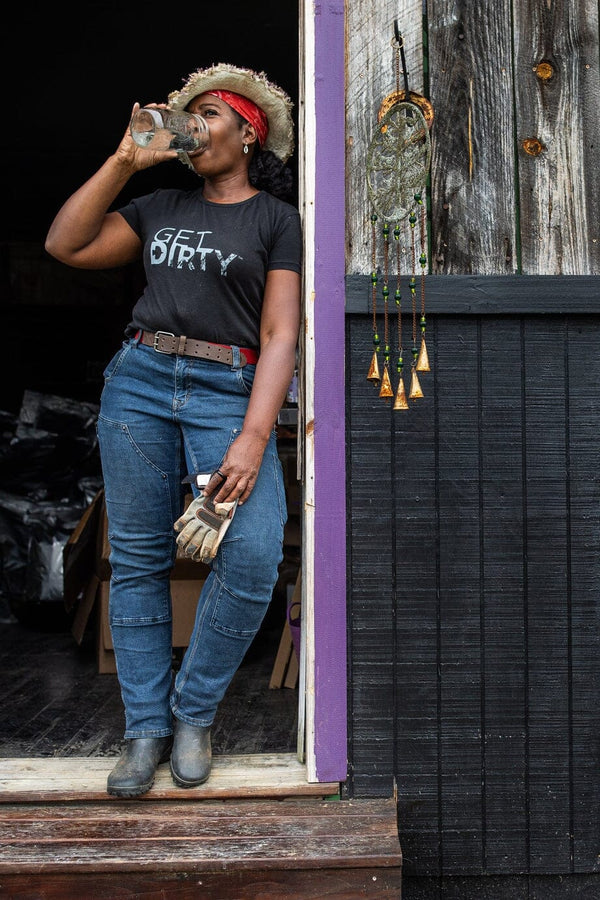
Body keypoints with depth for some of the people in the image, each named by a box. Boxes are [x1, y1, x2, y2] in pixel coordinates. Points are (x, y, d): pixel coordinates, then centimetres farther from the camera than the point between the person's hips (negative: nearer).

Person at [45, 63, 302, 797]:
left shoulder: (275, 218, 7)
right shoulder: (161, 207, 20)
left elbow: (280, 335, -3)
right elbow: (65, 246, 12)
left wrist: (253, 438, -15)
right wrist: (124, 160, 8)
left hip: (229, 391, -3)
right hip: (138, 380, 4)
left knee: (254, 553, -22)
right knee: (137, 557, 1)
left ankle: (194, 709, 0)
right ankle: (146, 726, 12)